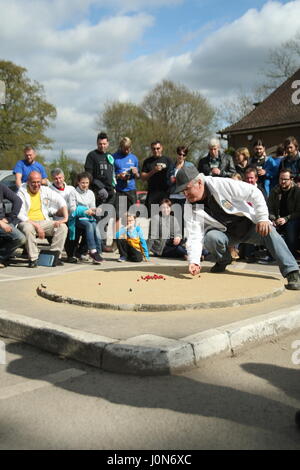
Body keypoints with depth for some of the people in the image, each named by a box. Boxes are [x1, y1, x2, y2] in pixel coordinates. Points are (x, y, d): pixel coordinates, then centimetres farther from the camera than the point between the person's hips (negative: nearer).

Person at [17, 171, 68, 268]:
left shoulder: (45, 190, 8)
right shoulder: (22, 192, -5)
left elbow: (61, 201, 9)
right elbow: (20, 215, -13)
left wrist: (65, 217, -7)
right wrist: (36, 226, -22)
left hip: (44, 222, 4)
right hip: (28, 222, -4)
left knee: (63, 227, -17)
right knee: (28, 228, -39)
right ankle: (33, 259, -28)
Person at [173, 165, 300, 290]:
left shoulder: (222, 184, -22)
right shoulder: (191, 208, -12)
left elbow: (254, 192, -18)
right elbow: (194, 236, -18)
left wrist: (262, 217, -25)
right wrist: (194, 261, -32)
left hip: (249, 224, -2)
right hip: (225, 232, 2)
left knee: (269, 233, -29)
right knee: (210, 237, -29)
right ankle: (222, 261, 3)